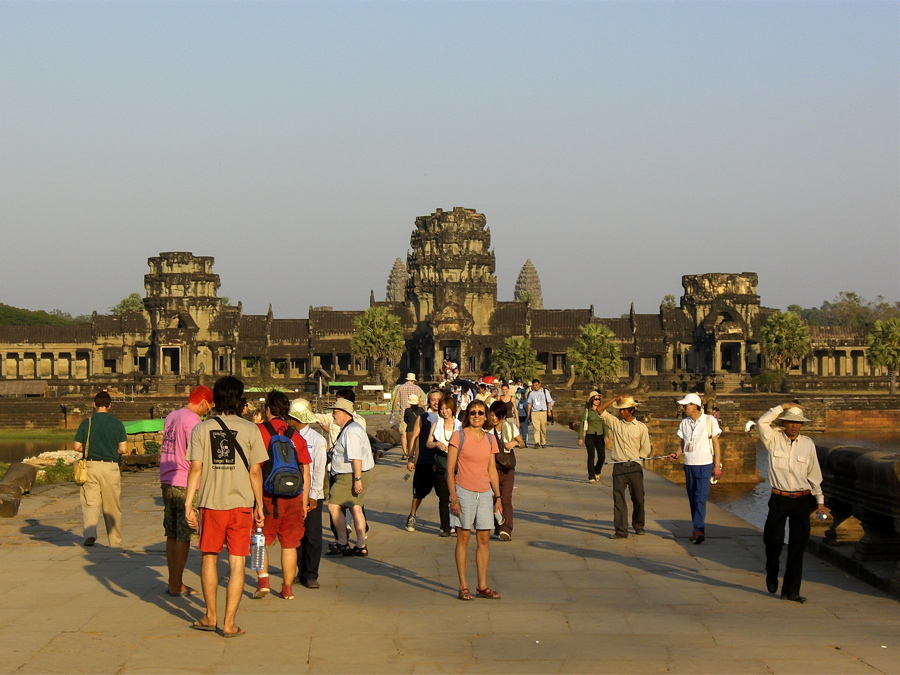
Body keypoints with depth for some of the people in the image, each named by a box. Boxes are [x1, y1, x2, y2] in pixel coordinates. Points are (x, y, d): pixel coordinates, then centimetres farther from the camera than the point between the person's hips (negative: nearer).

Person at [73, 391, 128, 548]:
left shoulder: (86, 423, -2)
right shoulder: (117, 424, -1)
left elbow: (77, 447, -2)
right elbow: (123, 449, -5)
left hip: (91, 466, 0)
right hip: (111, 467, 0)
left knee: (90, 503, 1)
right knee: (112, 507, 10)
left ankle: (90, 533, -22)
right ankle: (115, 542, 18)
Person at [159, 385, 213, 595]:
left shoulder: (171, 417, 14)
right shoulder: (192, 419, -13)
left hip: (166, 483, 8)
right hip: (185, 484, -8)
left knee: (172, 534, 13)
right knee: (184, 536, -1)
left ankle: (173, 582, 19)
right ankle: (177, 585, 2)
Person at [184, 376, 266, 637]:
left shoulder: (202, 429, -2)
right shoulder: (250, 429, -3)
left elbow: (195, 468, -6)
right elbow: (255, 471, -2)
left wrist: (188, 504, -1)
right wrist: (259, 506, 7)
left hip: (211, 504, 1)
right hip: (240, 504, -1)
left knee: (209, 558, 17)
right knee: (237, 563, 3)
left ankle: (210, 616, 25)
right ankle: (229, 623, 1)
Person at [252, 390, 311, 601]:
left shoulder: (259, 431, -4)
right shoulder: (297, 437, 8)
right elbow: (305, 473, 9)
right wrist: (304, 502, 17)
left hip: (267, 497, -3)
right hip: (293, 497, 3)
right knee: (289, 544, 10)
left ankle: (263, 580, -5)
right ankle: (287, 588, 14)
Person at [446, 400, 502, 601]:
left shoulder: (489, 439, 9)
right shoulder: (459, 436, -5)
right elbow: (450, 469, -6)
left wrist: (497, 495, 8)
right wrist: (453, 498, -11)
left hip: (485, 493, 4)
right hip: (464, 492, -4)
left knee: (484, 539, 5)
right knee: (463, 538, 1)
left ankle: (482, 586, 12)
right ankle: (463, 586, 7)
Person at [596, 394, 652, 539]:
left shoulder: (641, 427, 4)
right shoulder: (615, 423, 7)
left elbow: (645, 450, 5)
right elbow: (600, 409, 1)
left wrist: (635, 458, -4)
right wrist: (616, 398, -4)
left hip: (635, 467, -1)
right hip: (619, 467, 1)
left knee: (638, 498, 7)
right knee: (618, 498, -5)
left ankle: (638, 526, 26)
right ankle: (621, 531, -5)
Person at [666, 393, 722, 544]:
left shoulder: (710, 421, -5)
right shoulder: (684, 423, 8)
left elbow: (716, 444, -2)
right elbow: (683, 444, 13)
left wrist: (717, 465, -7)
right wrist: (676, 455, -7)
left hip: (704, 465, -5)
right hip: (689, 465, 5)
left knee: (700, 499, -14)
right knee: (692, 499, 7)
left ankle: (698, 530, -19)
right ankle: (698, 531, 13)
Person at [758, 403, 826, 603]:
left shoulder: (808, 444, 6)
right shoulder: (774, 439, 0)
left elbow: (814, 474, 13)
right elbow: (762, 423, -19)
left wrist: (819, 500, 14)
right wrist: (782, 406, -12)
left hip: (802, 500, 2)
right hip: (779, 499, -2)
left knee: (798, 546, 2)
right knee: (773, 540, -7)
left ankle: (791, 590, 9)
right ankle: (772, 574, 25)